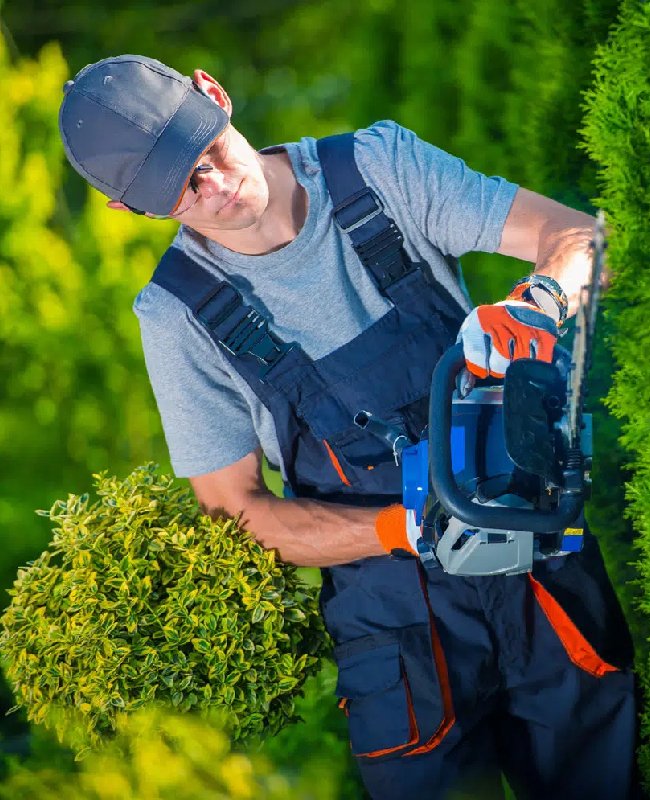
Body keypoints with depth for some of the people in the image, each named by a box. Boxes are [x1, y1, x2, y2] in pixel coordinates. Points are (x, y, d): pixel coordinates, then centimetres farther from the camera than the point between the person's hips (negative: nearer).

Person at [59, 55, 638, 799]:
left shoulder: (379, 165, -5)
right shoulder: (179, 313, -7)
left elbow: (578, 235, -7)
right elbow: (235, 506, -4)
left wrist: (534, 303, -31)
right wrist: (410, 529, -20)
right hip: (395, 616, -1)